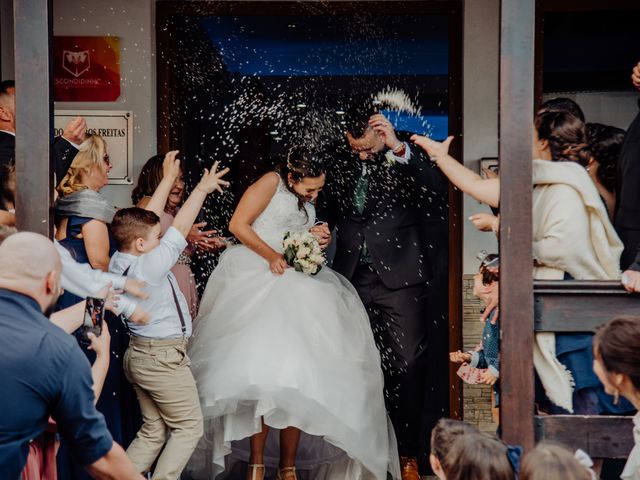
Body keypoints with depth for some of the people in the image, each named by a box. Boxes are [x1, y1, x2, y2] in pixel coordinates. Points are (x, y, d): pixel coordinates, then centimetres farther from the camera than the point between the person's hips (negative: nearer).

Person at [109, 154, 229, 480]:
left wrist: (168, 179, 12)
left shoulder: (120, 260, -1)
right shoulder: (149, 266, -23)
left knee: (153, 431, 15)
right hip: (163, 358, -9)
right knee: (189, 427, 4)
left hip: (138, 354, 9)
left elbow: (147, 218, 7)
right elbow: (180, 228, -17)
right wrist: (202, 189, -7)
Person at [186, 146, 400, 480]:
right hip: (256, 282, -6)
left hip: (294, 286, 6)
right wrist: (272, 256, -13)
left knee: (295, 378, -4)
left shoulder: (306, 203, 18)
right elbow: (238, 224, -9)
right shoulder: (271, 183, -3)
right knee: (261, 370, -14)